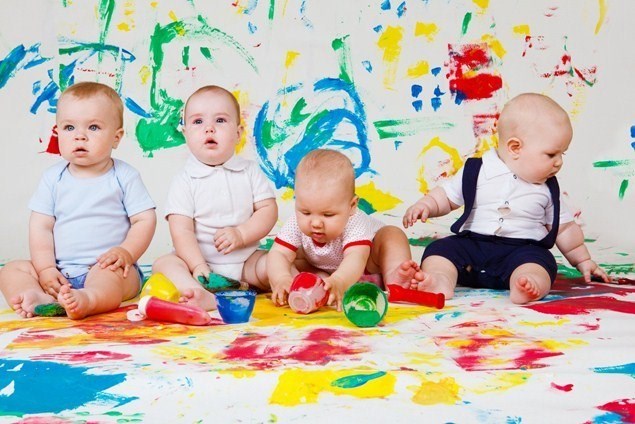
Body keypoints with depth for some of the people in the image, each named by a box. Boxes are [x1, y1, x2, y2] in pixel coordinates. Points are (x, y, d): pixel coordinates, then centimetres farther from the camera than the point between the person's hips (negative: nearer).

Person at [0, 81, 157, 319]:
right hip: (60, 272, 4)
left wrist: (126, 252, -18)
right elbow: (41, 226, 4)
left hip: (106, 267, -4)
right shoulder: (53, 178, 8)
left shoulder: (124, 177, 1)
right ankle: (39, 299, -40)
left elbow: (145, 220, -2)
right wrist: (45, 269, -8)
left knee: (111, 273, -36)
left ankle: (88, 299, -65)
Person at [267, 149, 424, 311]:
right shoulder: (296, 224, -30)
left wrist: (338, 282, -77)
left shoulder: (354, 224, -40)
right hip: (320, 270, 3)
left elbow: (355, 258, -55)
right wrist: (282, 279, -59)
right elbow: (279, 254, -36)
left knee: (391, 234, -26)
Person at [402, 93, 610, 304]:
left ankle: (527, 285, -58)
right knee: (440, 248, -23)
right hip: (471, 244, 0)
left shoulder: (548, 190, 13)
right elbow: (446, 196, 12)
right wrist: (424, 205, -7)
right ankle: (441, 280, -49)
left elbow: (564, 228, 22)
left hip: (524, 249, 0)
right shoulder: (475, 172, 5)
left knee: (539, 261, -31)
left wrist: (583, 261, 26)